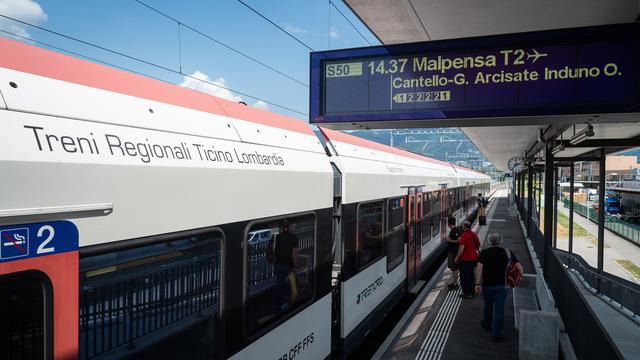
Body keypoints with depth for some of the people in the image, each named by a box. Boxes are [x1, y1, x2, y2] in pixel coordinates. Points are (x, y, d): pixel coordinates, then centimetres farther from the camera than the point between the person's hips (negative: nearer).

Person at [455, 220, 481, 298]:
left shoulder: (464, 235, -18)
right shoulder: (474, 234, 6)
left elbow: (462, 247, -24)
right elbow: (478, 245, 16)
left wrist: (457, 257, -15)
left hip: (465, 259, -8)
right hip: (474, 258, 8)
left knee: (464, 276, 2)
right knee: (470, 275, 18)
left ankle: (467, 293, 6)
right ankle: (471, 292, 26)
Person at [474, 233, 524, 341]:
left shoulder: (484, 253, -6)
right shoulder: (507, 253, -1)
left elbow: (479, 269, -15)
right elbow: (520, 268, -3)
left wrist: (477, 284, -13)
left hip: (487, 285, 0)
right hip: (502, 286, 0)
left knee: (488, 306, 20)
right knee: (499, 309, 5)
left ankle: (487, 325, 42)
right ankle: (497, 334, 7)